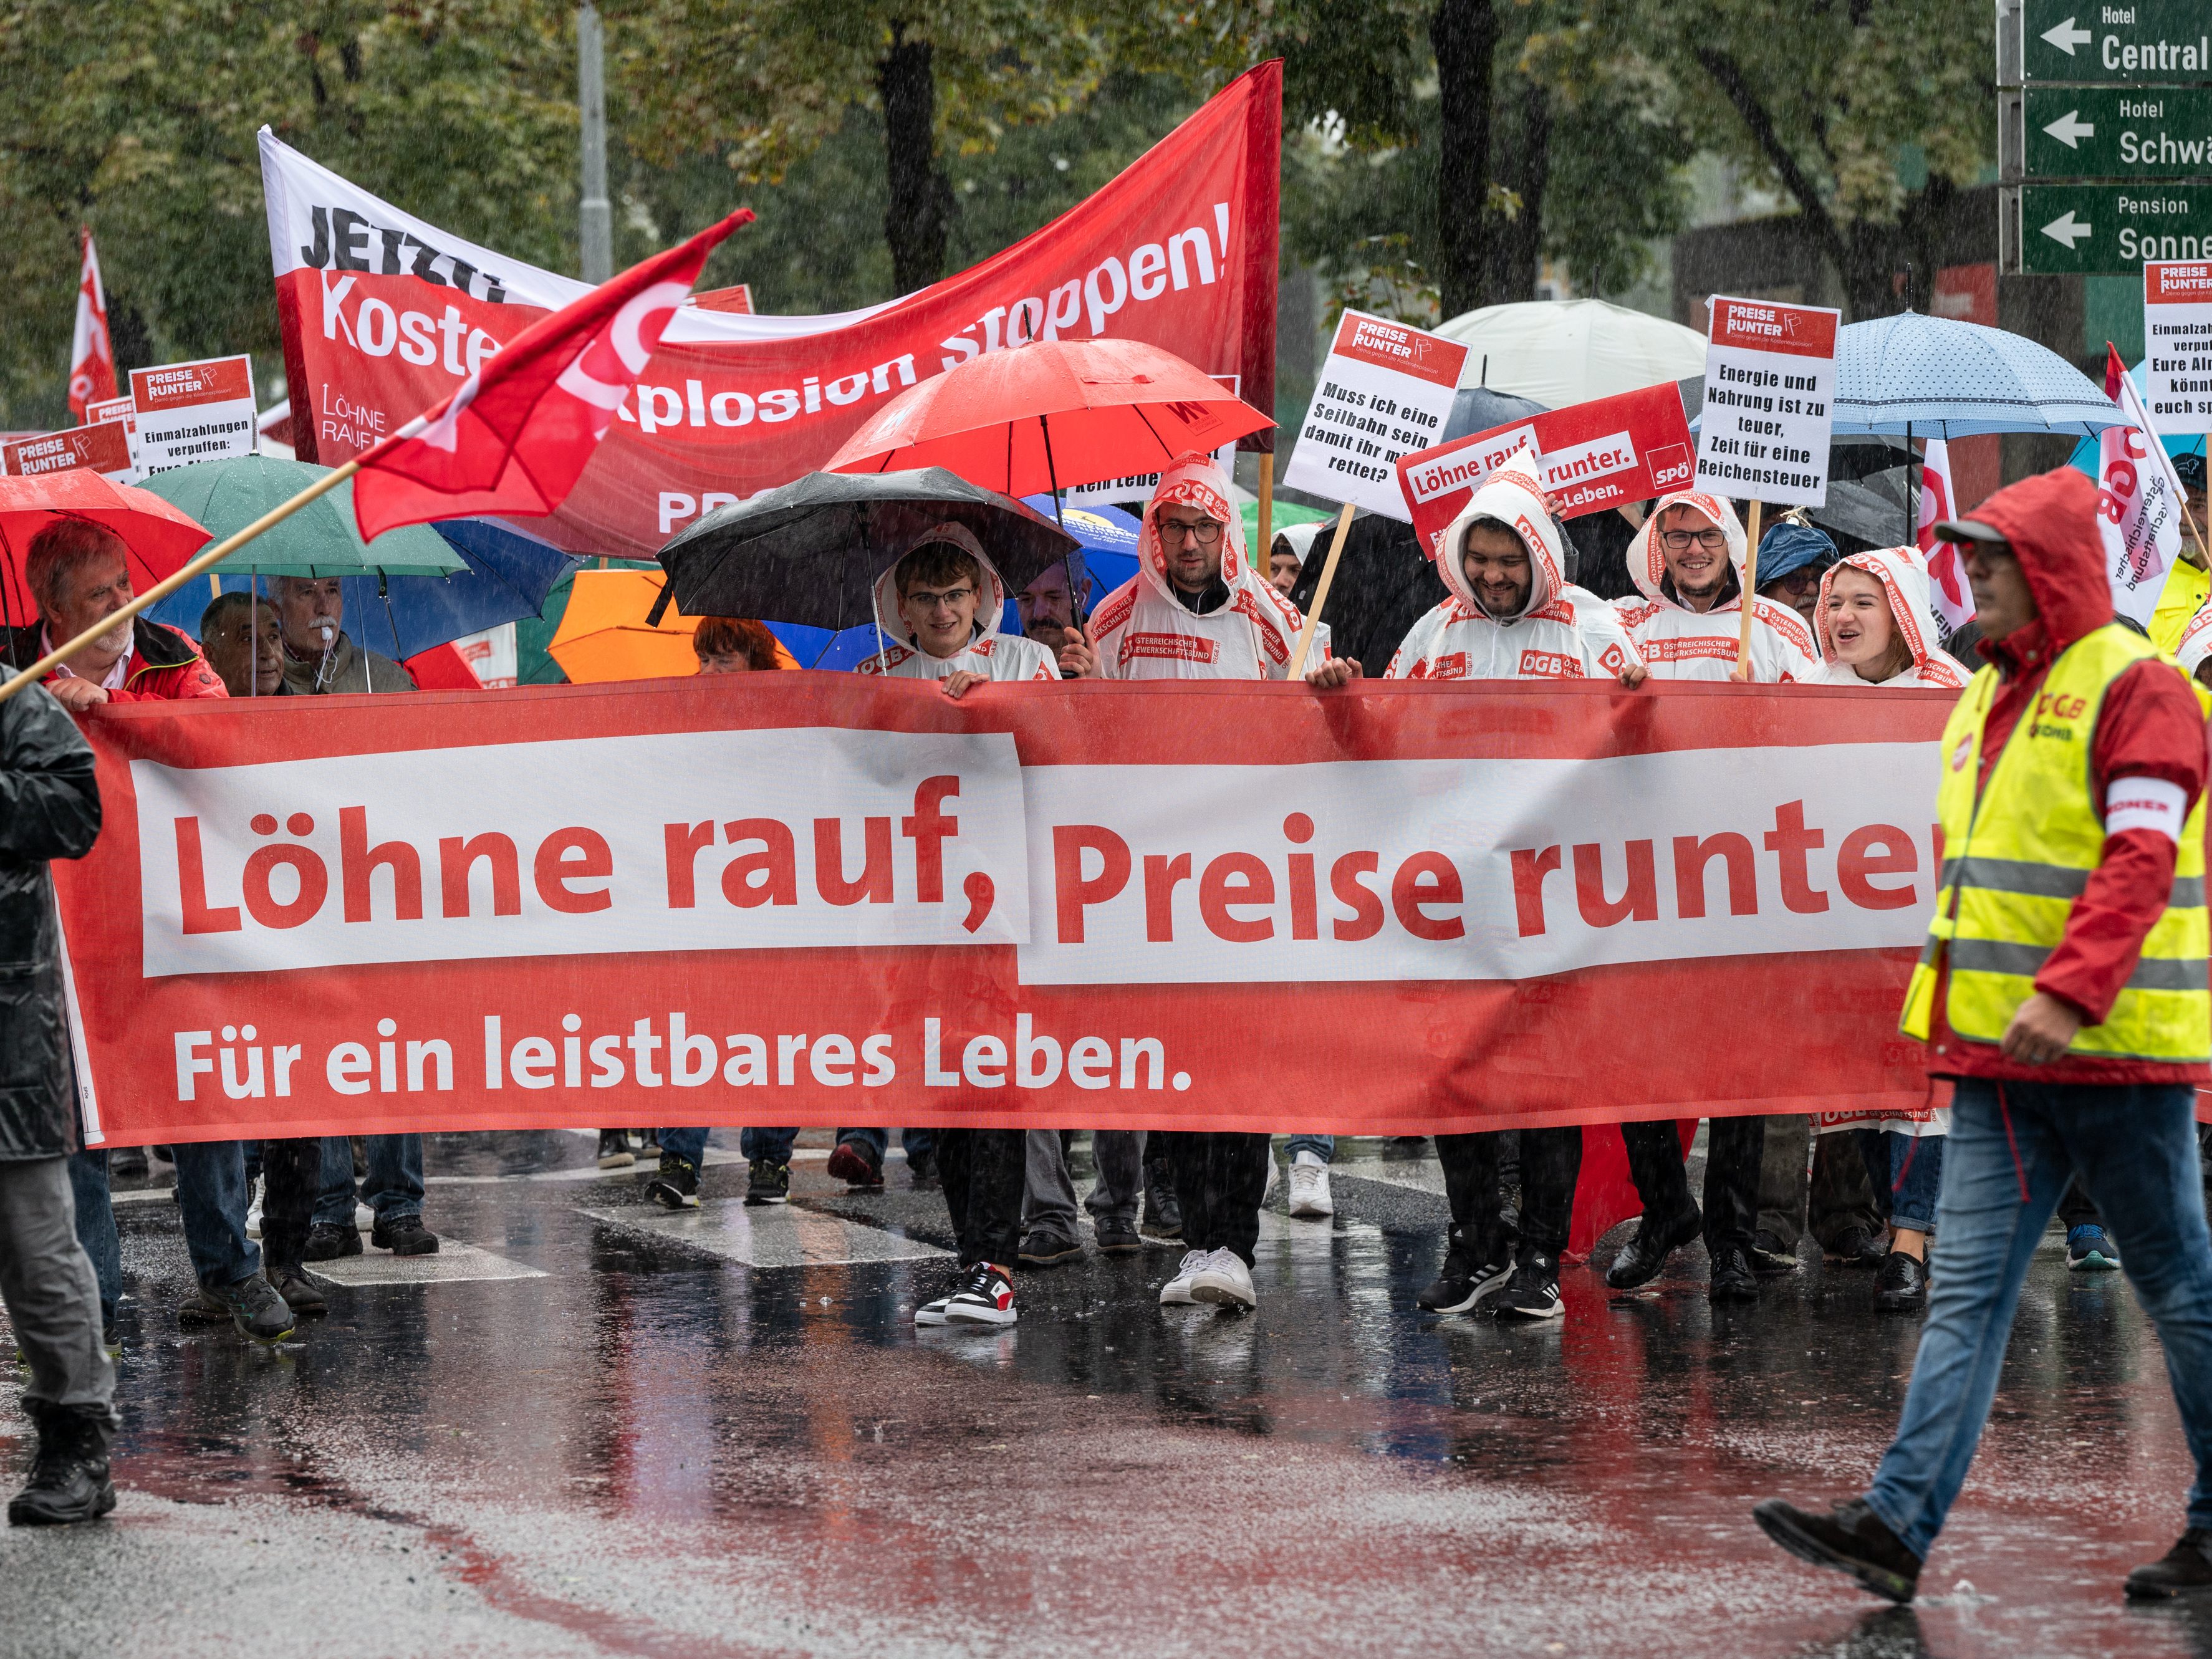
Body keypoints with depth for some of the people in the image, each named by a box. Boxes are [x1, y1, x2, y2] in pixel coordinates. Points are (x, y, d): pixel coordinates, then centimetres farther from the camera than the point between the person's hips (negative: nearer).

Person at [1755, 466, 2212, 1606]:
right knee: (1966, 1291, -2)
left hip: (2113, 1049, -8)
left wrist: (2069, 992, -28)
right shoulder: (1991, 697, 17)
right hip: (1998, 1061, 8)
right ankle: (1898, 1527, -9)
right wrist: (1958, 1005, 23)